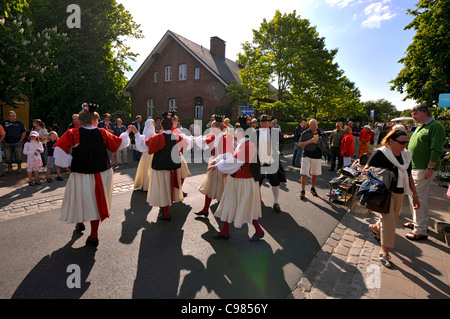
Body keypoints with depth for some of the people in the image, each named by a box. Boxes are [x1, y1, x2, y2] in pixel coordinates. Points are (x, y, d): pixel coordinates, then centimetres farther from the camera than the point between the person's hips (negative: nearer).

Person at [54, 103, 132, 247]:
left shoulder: (72, 134, -7)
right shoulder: (102, 133, -2)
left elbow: (59, 150, -15)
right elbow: (120, 143, 10)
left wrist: (68, 165, -3)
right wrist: (126, 133, 28)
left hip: (80, 175, -1)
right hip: (101, 174, 1)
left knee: (80, 201, 21)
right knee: (97, 202, 10)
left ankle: (80, 223, 46)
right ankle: (93, 236, 16)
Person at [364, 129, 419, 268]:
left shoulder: (406, 155, 9)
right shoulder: (381, 153, -11)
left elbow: (409, 177, 14)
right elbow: (366, 169, -9)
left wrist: (415, 195, 13)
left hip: (399, 193, 7)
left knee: (393, 219, 18)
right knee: (388, 221, -9)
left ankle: (375, 227, 48)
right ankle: (384, 251, 4)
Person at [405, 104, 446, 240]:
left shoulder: (435, 126, -11)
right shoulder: (420, 127, 18)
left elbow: (436, 150, -19)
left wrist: (430, 167, -22)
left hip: (424, 169, -10)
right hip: (414, 168, 10)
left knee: (419, 199, -8)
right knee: (413, 196, 17)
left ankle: (421, 231, 0)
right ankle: (417, 222, 31)